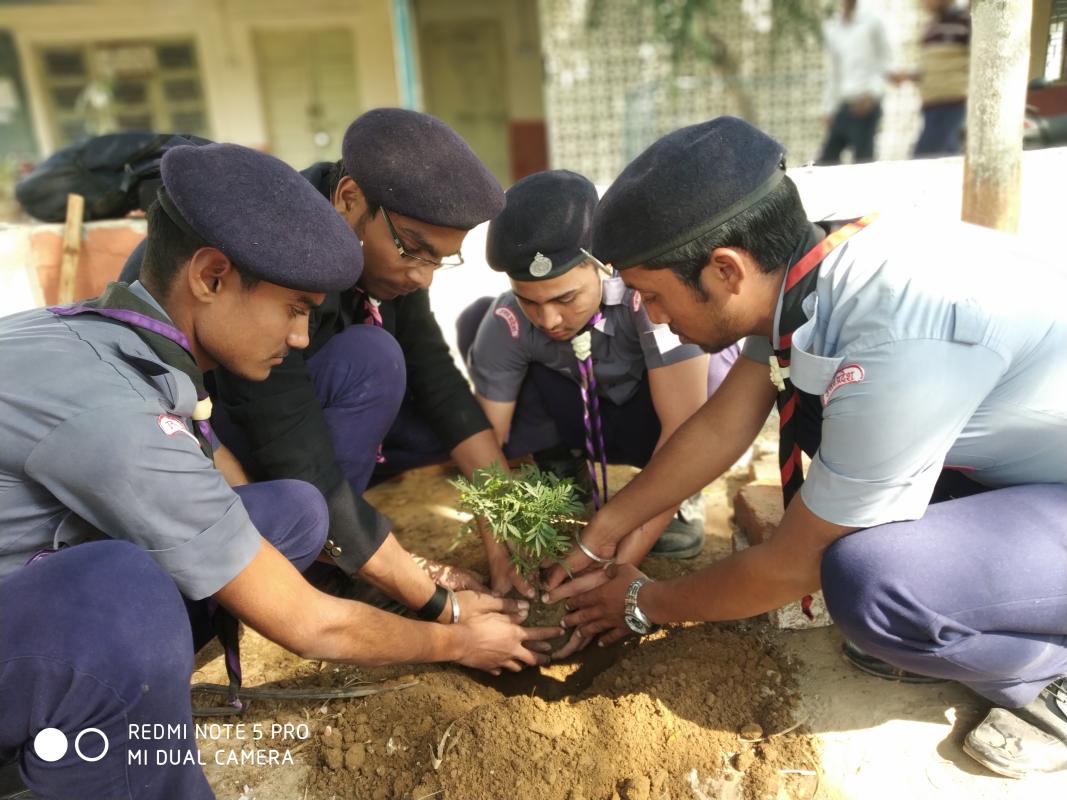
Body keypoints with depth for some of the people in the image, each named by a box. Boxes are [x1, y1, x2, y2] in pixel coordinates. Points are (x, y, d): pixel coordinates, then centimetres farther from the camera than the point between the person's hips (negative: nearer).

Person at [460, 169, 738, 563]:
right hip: (590, 407, 3)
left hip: (674, 392, -2)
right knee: (473, 321, -21)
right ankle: (567, 476, -5)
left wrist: (624, 558, -41)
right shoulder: (506, 324, -27)